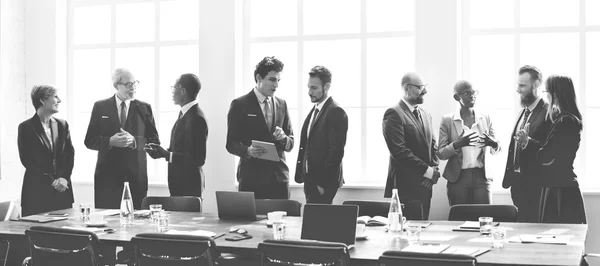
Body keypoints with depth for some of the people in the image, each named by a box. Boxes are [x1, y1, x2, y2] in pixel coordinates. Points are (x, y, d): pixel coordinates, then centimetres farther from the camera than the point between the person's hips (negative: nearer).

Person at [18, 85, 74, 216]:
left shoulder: (62, 125, 11)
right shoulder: (26, 127, -3)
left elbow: (70, 154, 8)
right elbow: (27, 160, -8)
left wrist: (64, 178, -8)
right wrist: (51, 181, -12)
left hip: (63, 190, 4)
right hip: (37, 190, -4)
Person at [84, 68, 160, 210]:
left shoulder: (144, 108, 7)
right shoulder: (100, 107, 6)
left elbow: (154, 141, 4)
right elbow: (89, 141, 4)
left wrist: (134, 141, -14)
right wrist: (110, 141, -14)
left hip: (136, 175, 1)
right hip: (108, 174, 0)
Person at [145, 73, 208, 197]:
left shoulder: (196, 119, -20)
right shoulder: (184, 113, 8)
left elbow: (198, 159, -22)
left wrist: (167, 155, -22)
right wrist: (164, 152, 0)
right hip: (178, 183, 9)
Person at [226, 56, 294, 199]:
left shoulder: (282, 104, 11)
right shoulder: (239, 105, -1)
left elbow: (291, 143, 13)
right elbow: (231, 144, -3)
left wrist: (284, 138, -9)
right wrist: (247, 151, -22)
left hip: (279, 176, 4)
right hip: (252, 177, -4)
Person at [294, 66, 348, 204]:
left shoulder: (336, 112, -12)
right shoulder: (314, 110, 15)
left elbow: (336, 150, -17)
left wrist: (323, 183, -17)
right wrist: (300, 175, 11)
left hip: (323, 183, -8)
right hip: (310, 179, 8)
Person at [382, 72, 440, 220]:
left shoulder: (426, 115, 18)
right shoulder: (394, 114, -10)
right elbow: (399, 150, -17)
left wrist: (433, 170, 2)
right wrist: (426, 170, -14)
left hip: (425, 185, 8)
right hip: (405, 186, -8)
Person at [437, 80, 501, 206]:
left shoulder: (485, 118, 9)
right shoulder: (447, 120, 2)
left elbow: (496, 150, 13)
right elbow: (440, 154, -1)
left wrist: (493, 143, -11)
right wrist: (457, 144, -21)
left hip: (482, 176, 2)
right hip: (458, 177, -1)